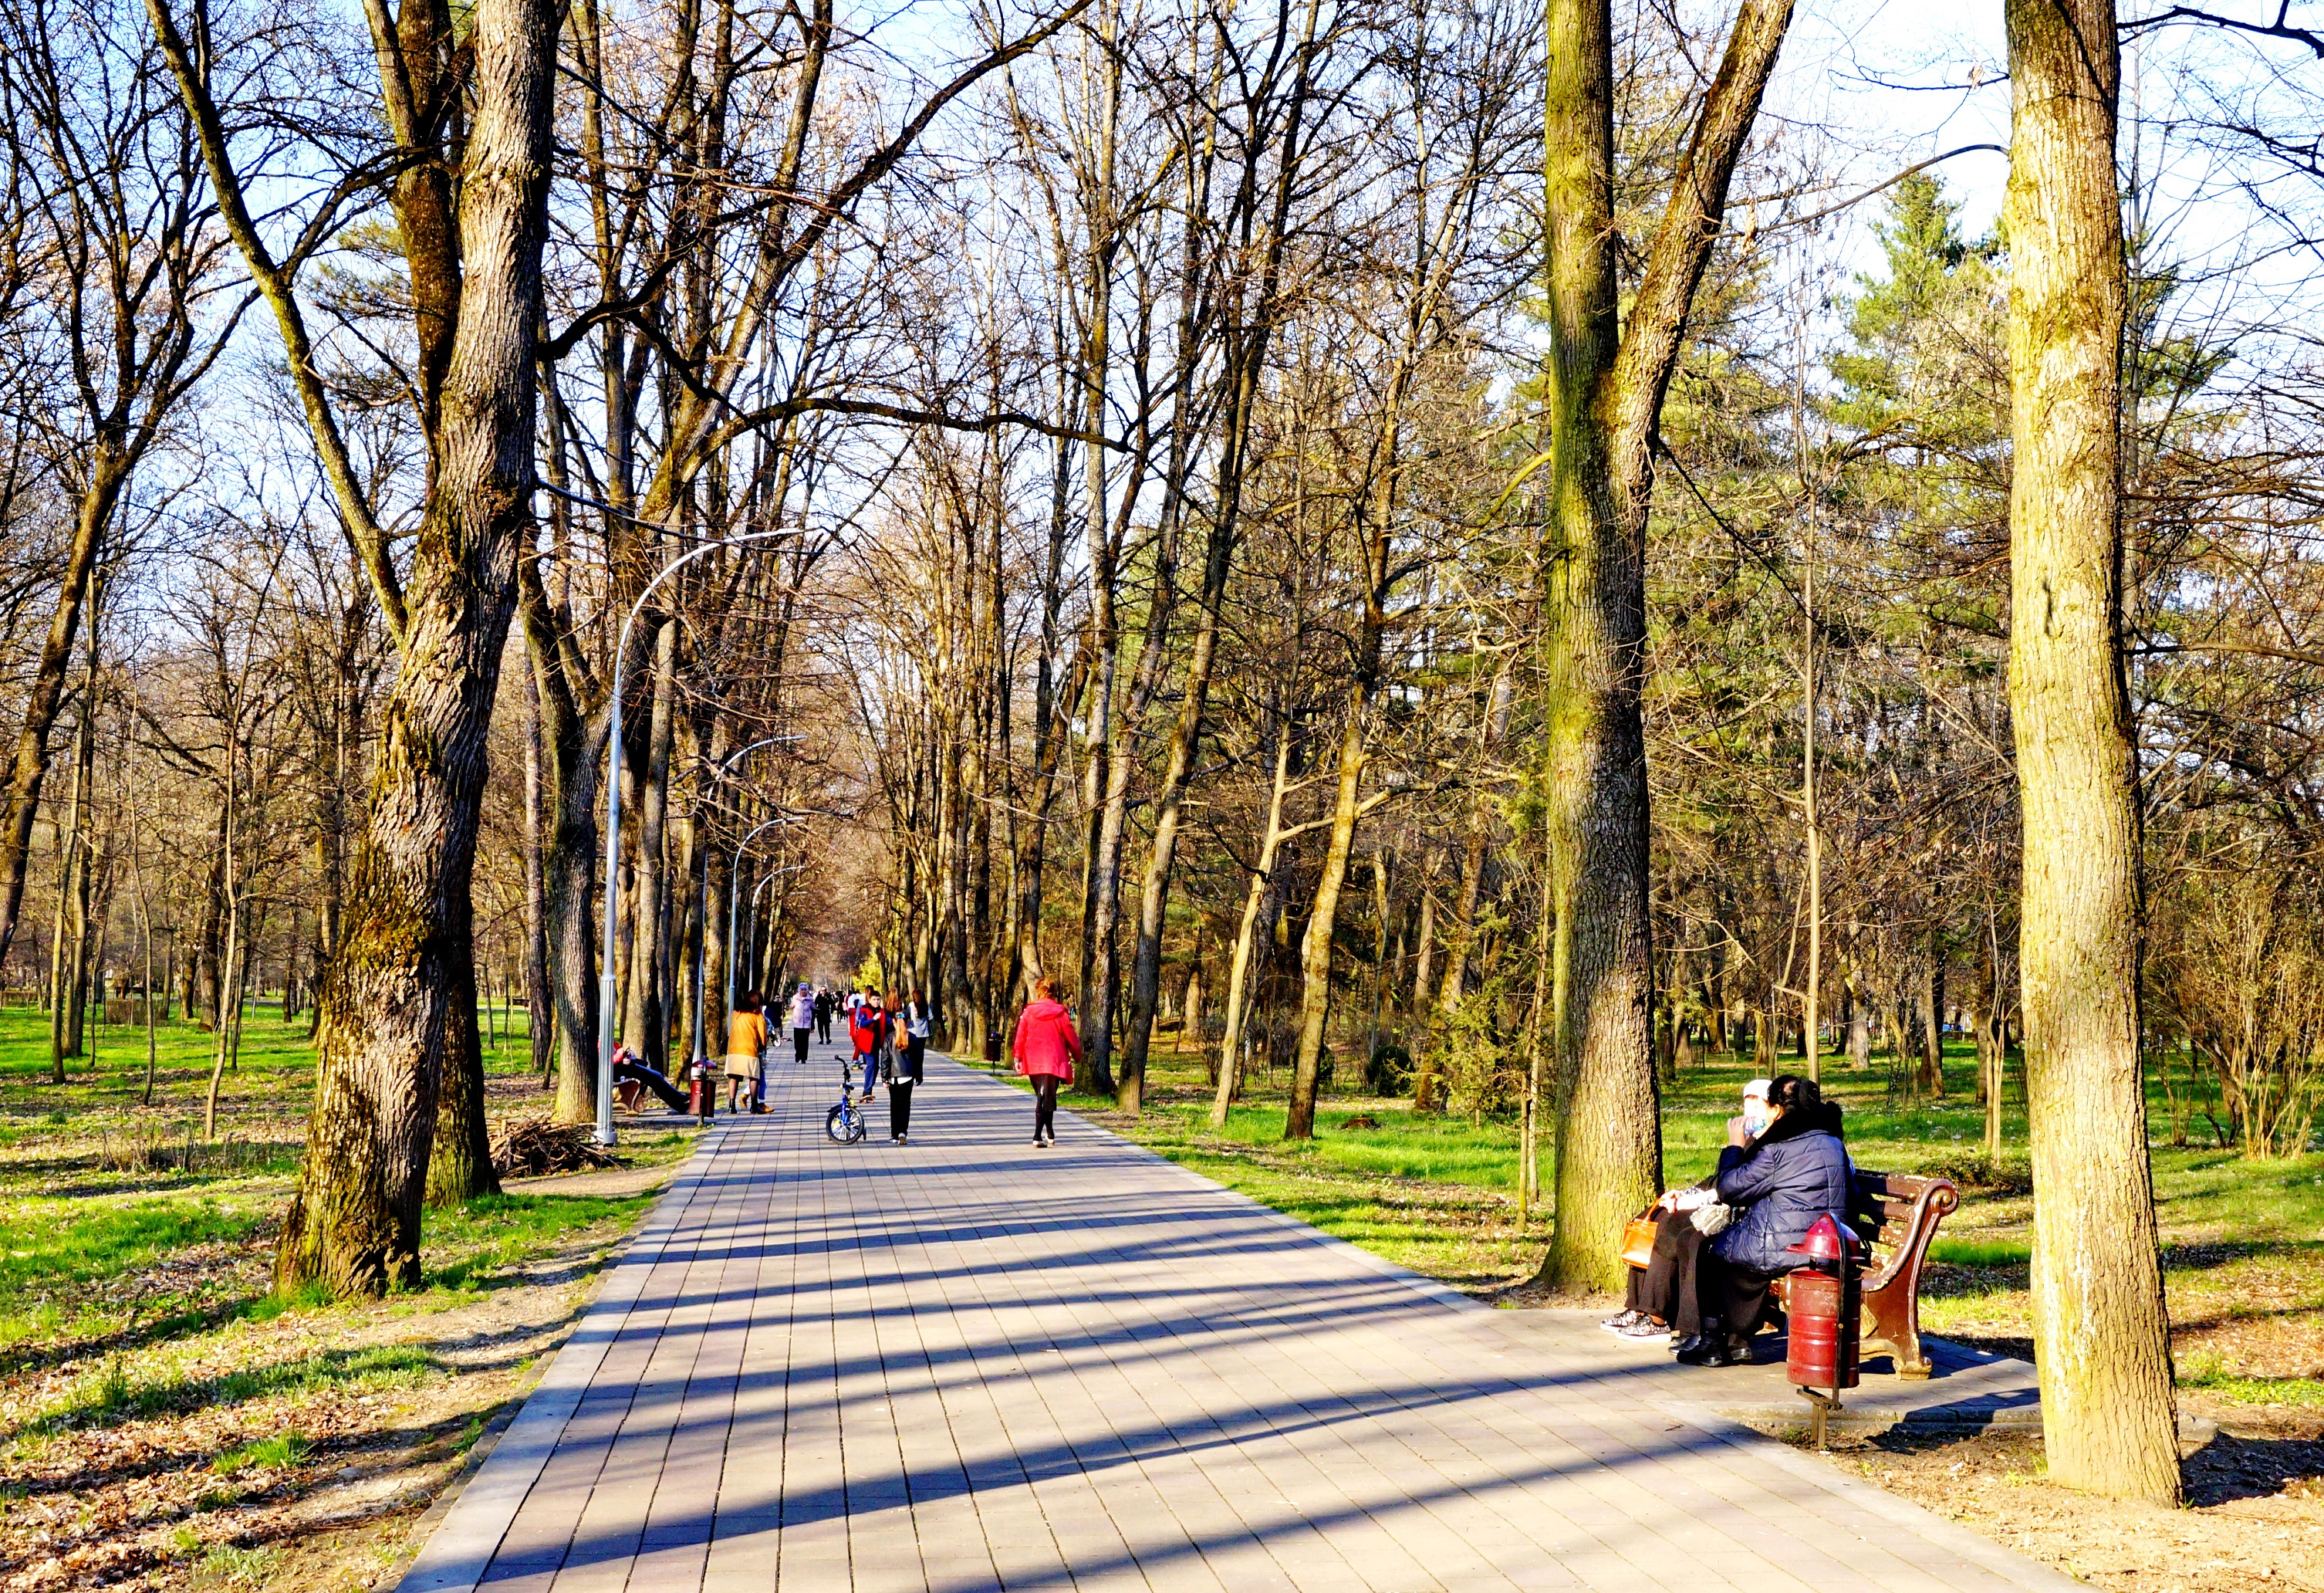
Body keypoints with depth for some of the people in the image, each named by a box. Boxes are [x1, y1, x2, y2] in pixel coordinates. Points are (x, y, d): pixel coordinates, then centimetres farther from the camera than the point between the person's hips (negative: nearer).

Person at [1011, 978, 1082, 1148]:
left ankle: (1050, 1134, 22)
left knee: (1042, 1097, 17)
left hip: (1033, 1062, 2)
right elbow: (1071, 1037, 0)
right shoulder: (1060, 1013, -4)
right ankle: (1038, 1137, -6)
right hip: (1054, 1062, -2)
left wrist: (1017, 1058, 4)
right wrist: (1077, 1055, 14)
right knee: (1047, 1099, 1)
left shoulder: (1028, 1012, -1)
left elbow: (1020, 1036, -1)